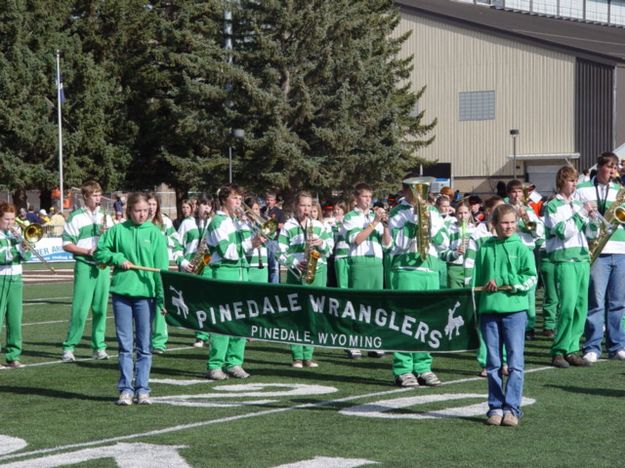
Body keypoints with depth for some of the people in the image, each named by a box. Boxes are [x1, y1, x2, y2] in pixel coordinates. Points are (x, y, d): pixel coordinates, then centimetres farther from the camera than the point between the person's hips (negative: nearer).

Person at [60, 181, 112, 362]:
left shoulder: (105, 217, 12)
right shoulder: (76, 217, -2)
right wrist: (88, 251, -14)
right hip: (84, 266, -4)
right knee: (80, 309, -7)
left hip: (103, 266, 4)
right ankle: (69, 347, 0)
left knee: (100, 309, 5)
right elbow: (66, 245, -4)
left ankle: (99, 347, 12)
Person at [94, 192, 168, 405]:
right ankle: (125, 389, 10)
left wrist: (162, 297, -8)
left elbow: (162, 267, -2)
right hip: (121, 292, 1)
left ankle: (142, 389, 11)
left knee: (144, 346, 4)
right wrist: (118, 258, -7)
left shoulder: (155, 233, 1)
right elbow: (99, 252, 11)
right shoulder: (118, 230, 3)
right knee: (125, 345, 4)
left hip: (145, 293, -1)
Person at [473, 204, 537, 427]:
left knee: (515, 362, -4)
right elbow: (477, 281, 13)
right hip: (489, 310, 2)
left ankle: (511, 408, -2)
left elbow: (531, 278, -5)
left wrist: (502, 282, -11)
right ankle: (495, 407, 12)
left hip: (514, 309, -2)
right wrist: (476, 308, 9)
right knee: (493, 363, 6)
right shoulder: (485, 249, 10)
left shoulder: (521, 248, 3)